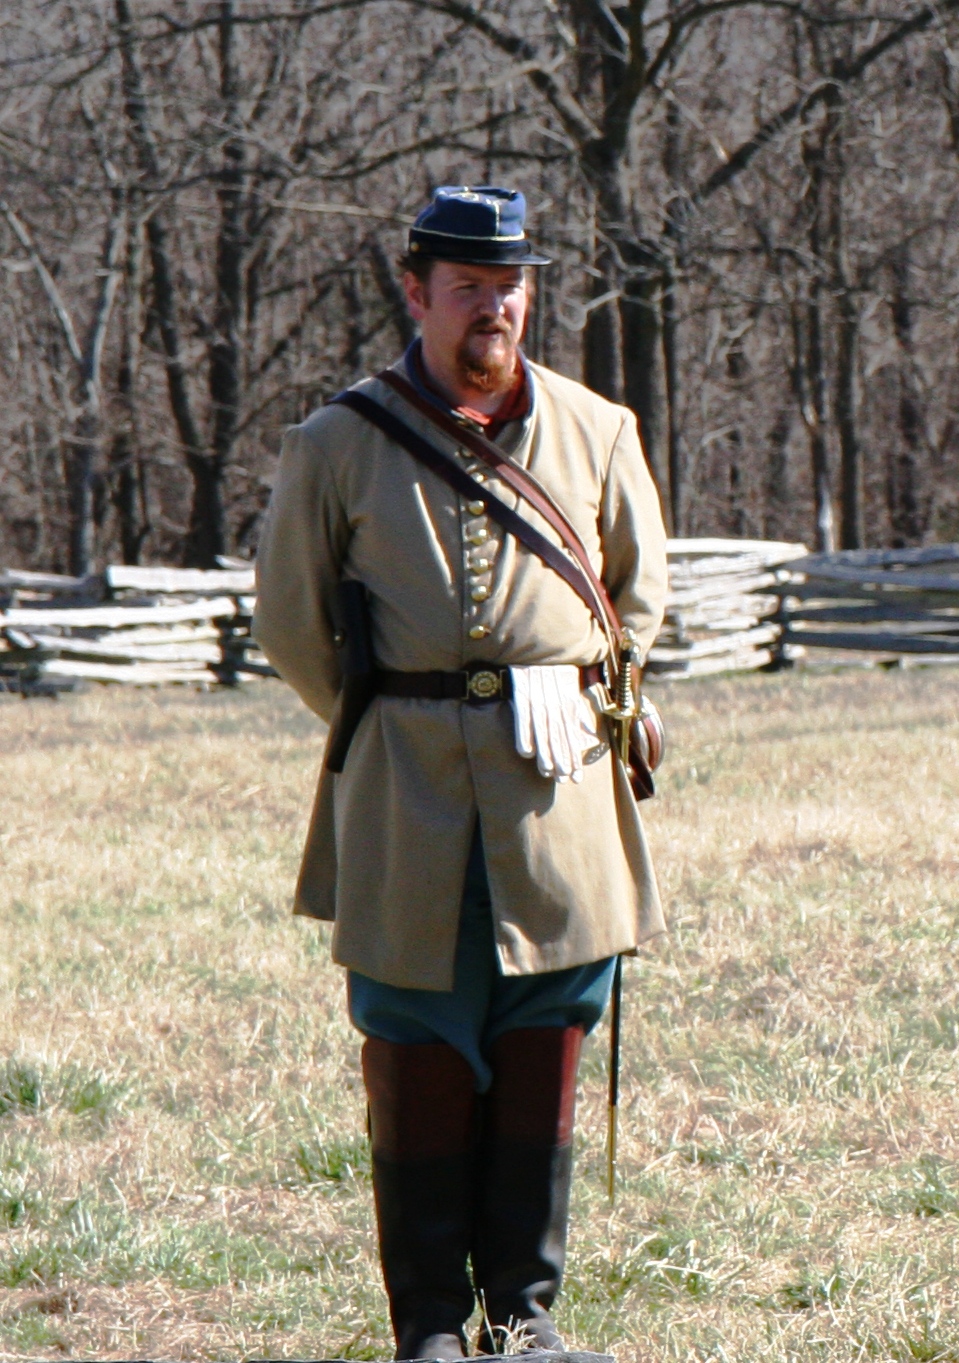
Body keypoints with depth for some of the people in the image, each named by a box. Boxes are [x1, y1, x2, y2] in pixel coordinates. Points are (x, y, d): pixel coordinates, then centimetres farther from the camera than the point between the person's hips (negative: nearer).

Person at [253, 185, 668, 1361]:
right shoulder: (337, 445, 1)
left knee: (544, 1051, 4)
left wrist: (578, 712, 12)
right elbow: (288, 618, 8)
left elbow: (641, 590, 20)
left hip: (556, 783, 2)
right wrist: (383, 733, 6)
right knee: (418, 1065, -1)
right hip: (408, 799, -2)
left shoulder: (597, 434, 8)